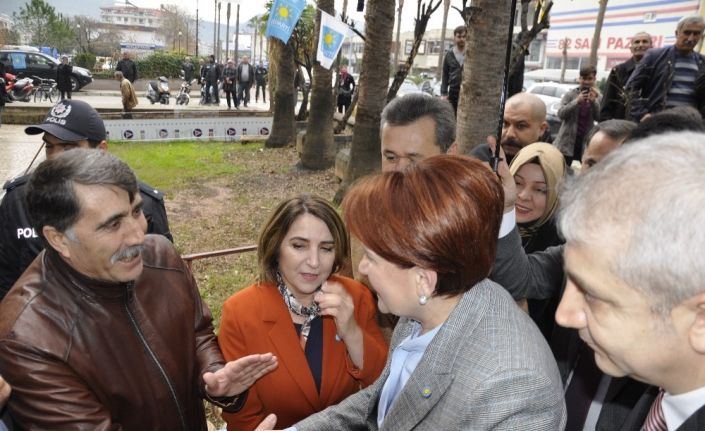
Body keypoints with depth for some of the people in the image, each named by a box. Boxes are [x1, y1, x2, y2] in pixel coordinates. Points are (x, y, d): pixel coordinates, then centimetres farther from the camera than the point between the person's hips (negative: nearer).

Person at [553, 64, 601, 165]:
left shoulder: (597, 96, 7)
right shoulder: (570, 94, 1)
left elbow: (599, 117, -1)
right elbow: (561, 114, -8)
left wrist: (594, 102, -15)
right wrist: (577, 101, -19)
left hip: (586, 143, 2)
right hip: (568, 142, -1)